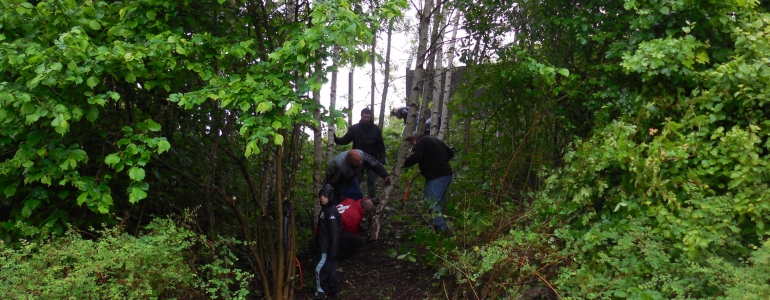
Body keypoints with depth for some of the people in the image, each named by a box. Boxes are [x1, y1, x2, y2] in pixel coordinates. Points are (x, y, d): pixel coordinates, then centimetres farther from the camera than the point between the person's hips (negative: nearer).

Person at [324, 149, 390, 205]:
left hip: (349, 178, 5)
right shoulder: (340, 166, -45)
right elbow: (334, 182, -30)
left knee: (358, 197, 0)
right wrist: (339, 195, -18)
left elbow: (376, 165, -32)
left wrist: (385, 176, -46)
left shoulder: (362, 155, -35)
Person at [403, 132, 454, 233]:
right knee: (439, 203, 17)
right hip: (446, 174, 9)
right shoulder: (435, 140, 23)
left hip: (436, 177, -9)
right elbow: (450, 153, 29)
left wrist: (401, 164, -18)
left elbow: (415, 157, -24)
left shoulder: (421, 142, -4)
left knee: (433, 203, -8)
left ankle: (440, 229, -12)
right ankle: (442, 228, 20)